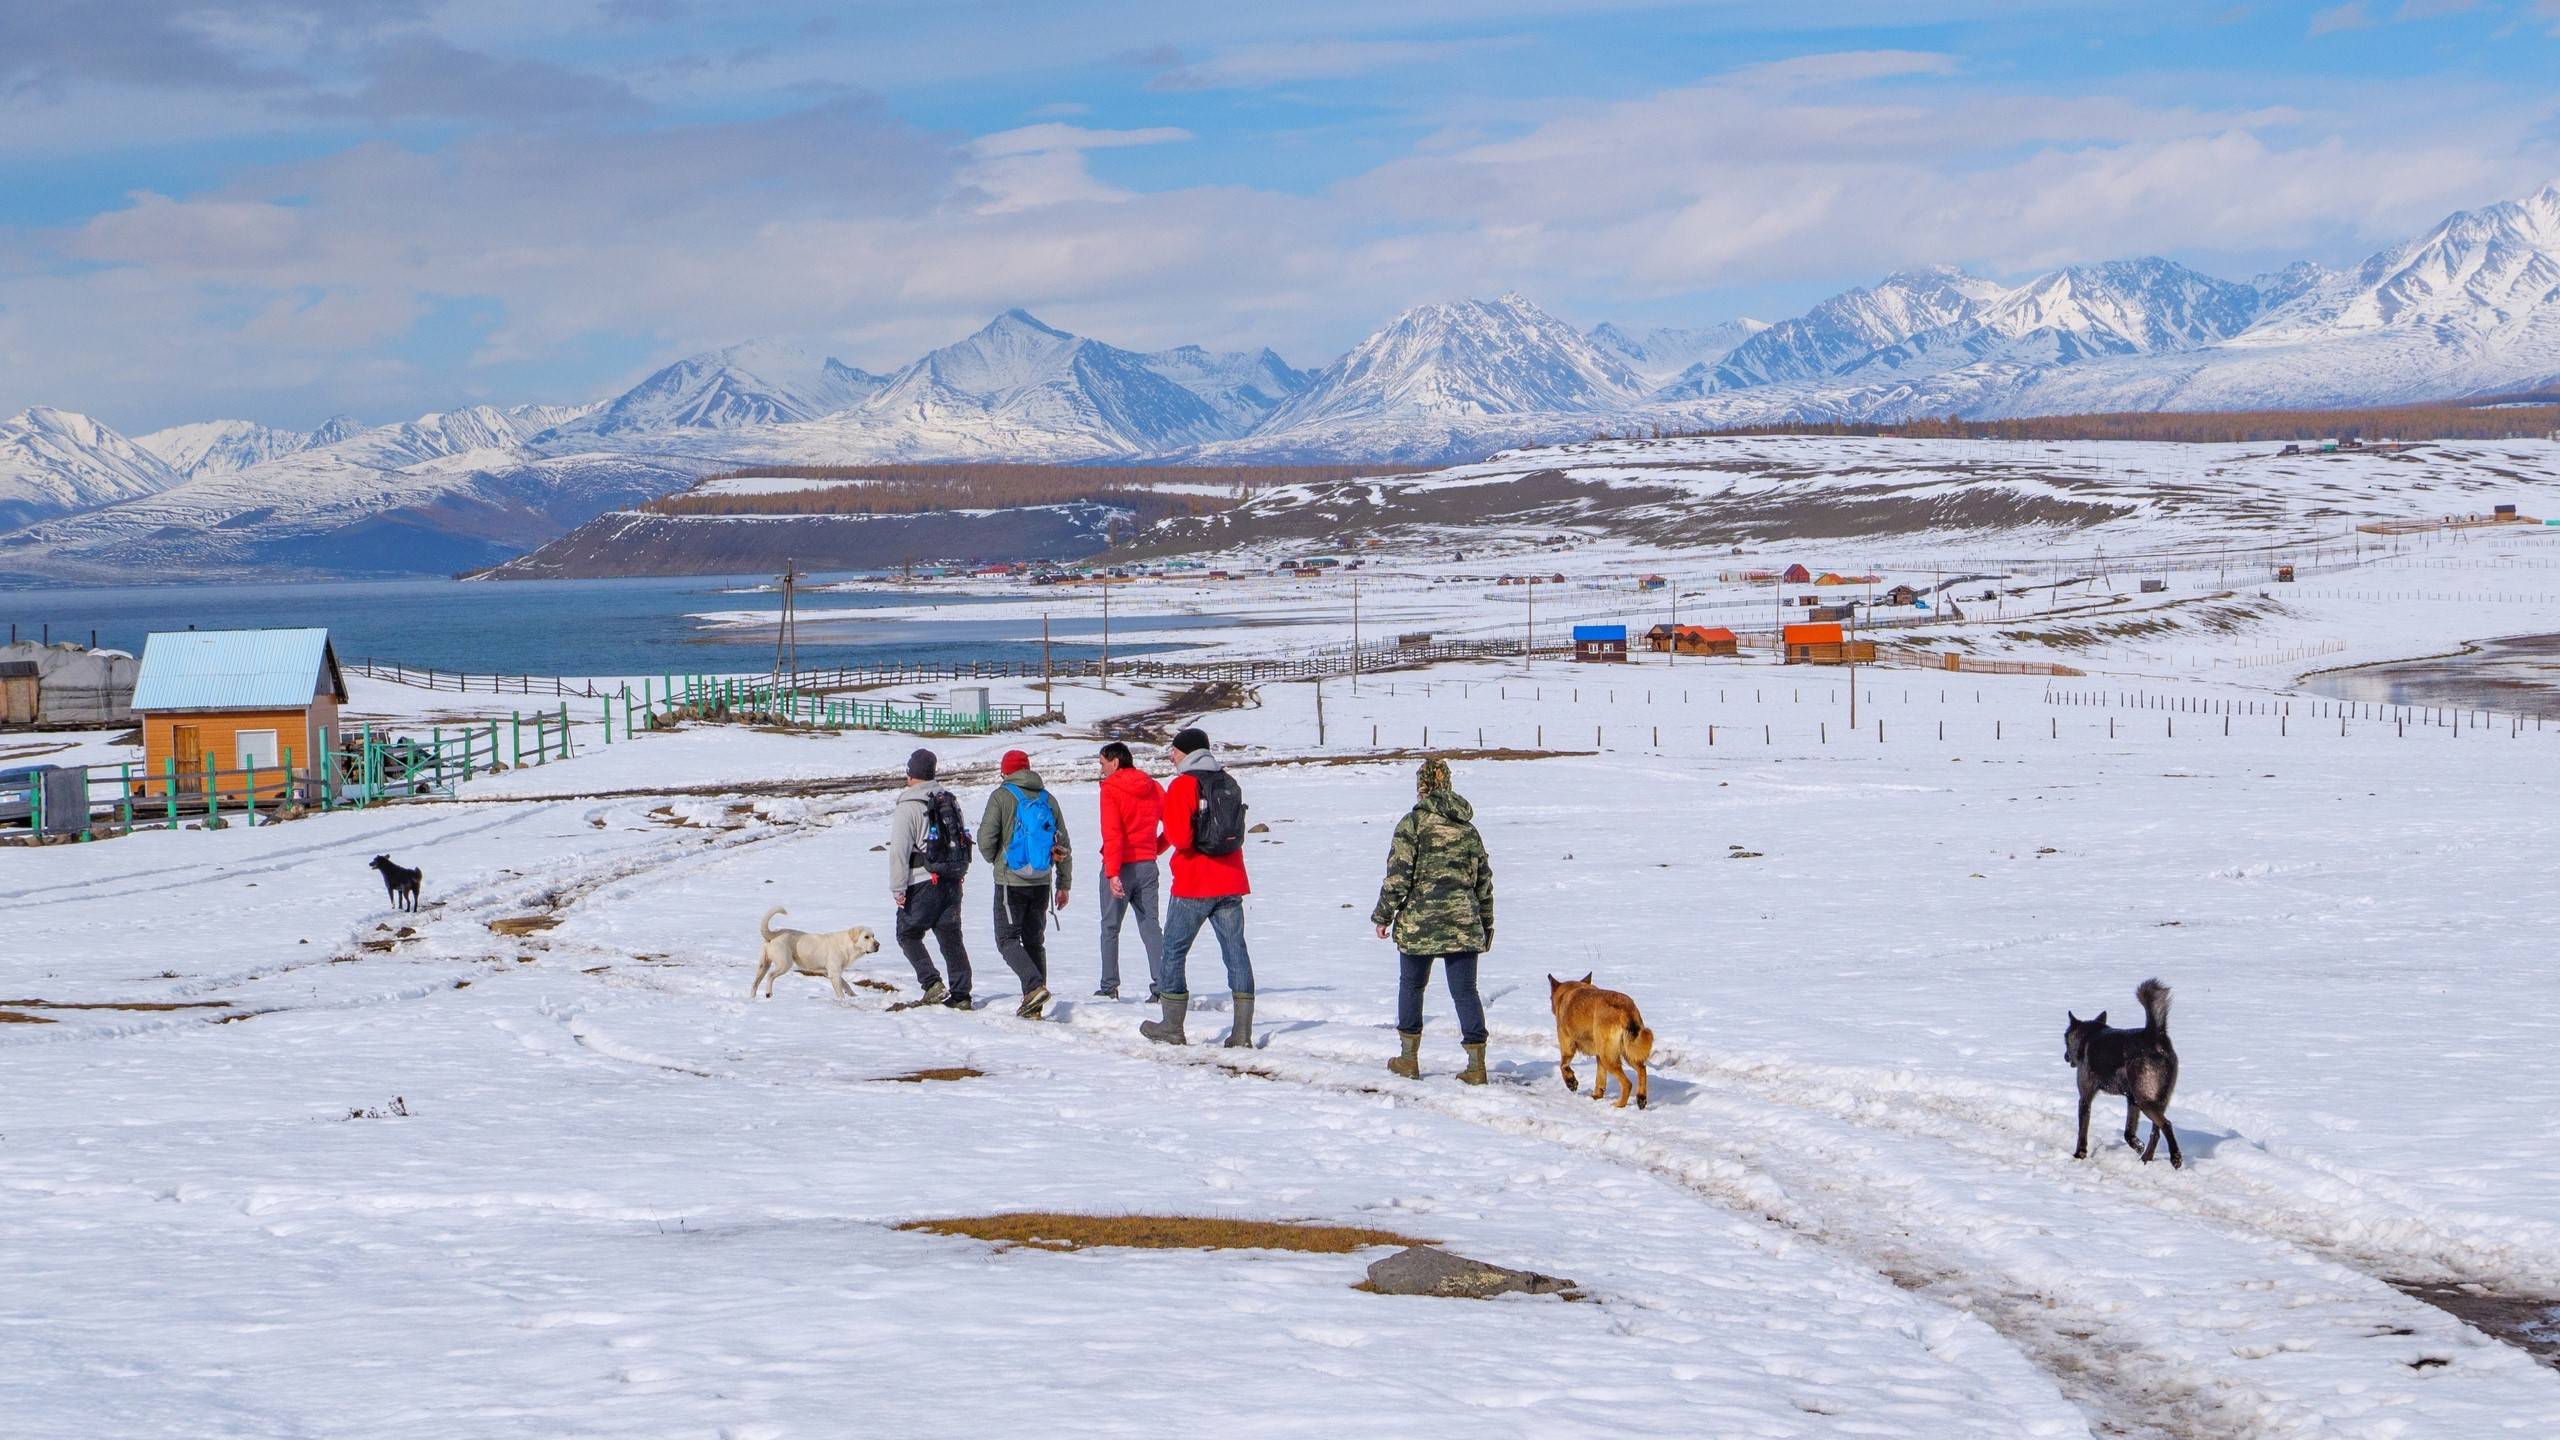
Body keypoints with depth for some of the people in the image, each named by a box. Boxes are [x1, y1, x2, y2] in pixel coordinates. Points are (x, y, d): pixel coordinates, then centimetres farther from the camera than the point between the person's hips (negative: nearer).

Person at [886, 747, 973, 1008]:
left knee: (908, 935, 8)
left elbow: (899, 851, -15)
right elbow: (960, 839, 16)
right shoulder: (949, 801, 11)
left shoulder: (908, 807, -11)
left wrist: (898, 889, -12)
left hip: (923, 882, -6)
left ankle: (933, 985, -6)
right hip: (952, 880, 6)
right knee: (950, 936, 10)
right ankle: (960, 994, 7)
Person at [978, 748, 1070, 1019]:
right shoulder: (1047, 799, 8)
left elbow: (986, 838, -12)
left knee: (1007, 939, -1)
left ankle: (1035, 986, -22)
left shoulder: (1002, 796, -7)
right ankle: (1034, 1006, 8)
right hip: (1041, 882, 5)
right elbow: (1062, 844, 10)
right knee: (1035, 940, 11)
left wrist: (995, 859, 10)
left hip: (1011, 881, -5)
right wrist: (1064, 884, 15)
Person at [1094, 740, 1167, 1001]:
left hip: (1120, 866, -5)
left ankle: (1109, 986, 9)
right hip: (1148, 866, 5)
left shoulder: (1111, 789, -10)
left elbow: (1112, 833, -19)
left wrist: (1112, 873, -23)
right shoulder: (1153, 787, 7)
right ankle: (1161, 985, -6)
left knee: (1110, 928, 8)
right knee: (1150, 926, 5)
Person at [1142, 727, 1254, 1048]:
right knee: (1236, 952, 4)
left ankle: (1172, 1028, 9)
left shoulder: (1183, 785, -10)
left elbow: (1179, 837, -18)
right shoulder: (1229, 783, 11)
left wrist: (1169, 833, 4)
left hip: (1194, 885, -6)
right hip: (1231, 882, 6)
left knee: (1174, 951, 7)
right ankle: (1242, 1032, -1)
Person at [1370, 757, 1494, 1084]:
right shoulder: (1468, 827, 11)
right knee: (1465, 989, 3)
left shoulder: (1414, 822, -4)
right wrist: (1486, 923, 22)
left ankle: (1409, 1057, 18)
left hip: (1420, 921, -3)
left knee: (1411, 984, 14)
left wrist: (1384, 914, -1)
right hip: (1463, 921, 3)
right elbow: (1484, 878, 15)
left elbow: (1399, 873, -9)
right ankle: (1476, 1061, -5)